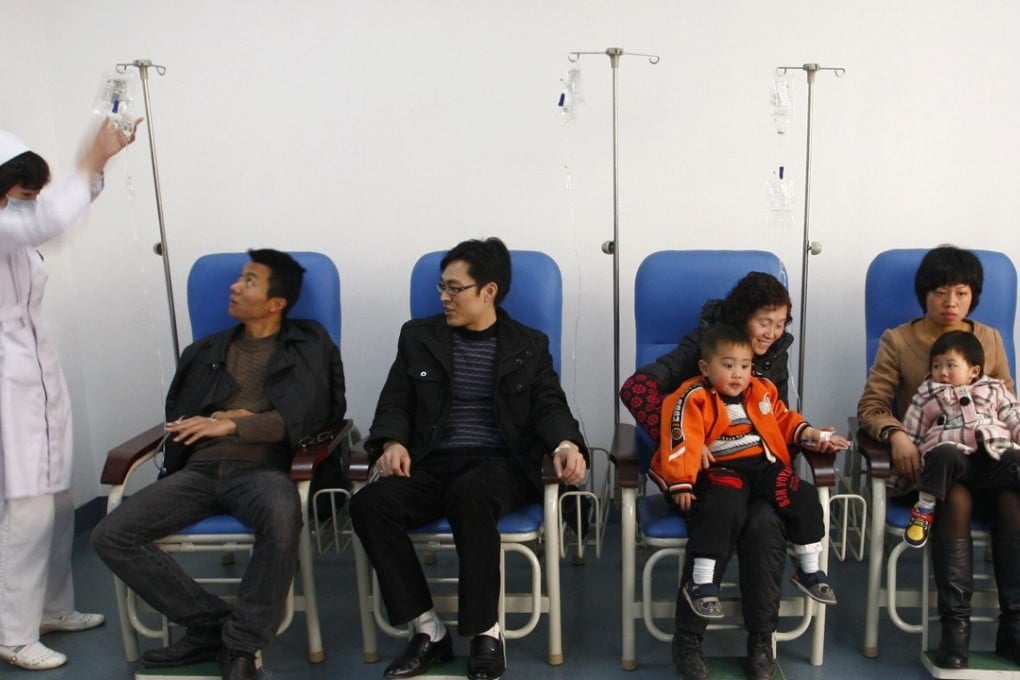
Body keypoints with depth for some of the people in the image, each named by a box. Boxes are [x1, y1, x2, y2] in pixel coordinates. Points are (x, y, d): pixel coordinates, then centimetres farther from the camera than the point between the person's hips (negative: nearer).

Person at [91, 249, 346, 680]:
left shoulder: (310, 346, 10)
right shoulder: (204, 352, 22)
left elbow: (311, 414, -4)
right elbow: (177, 419, 20)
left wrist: (232, 425, -12)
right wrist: (220, 419, -2)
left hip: (262, 469, -4)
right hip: (199, 470, 5)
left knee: (282, 518, -39)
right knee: (111, 536, -18)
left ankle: (240, 645, -19)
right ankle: (210, 624, -5)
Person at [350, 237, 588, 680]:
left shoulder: (529, 346, 11)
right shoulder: (418, 336, 15)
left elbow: (549, 406, 2)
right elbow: (395, 402, 12)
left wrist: (565, 445, -21)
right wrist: (392, 442, -10)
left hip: (501, 463, -3)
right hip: (434, 461, 3)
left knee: (469, 496, -38)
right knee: (369, 505, -27)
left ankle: (486, 633, -22)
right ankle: (429, 631, -15)